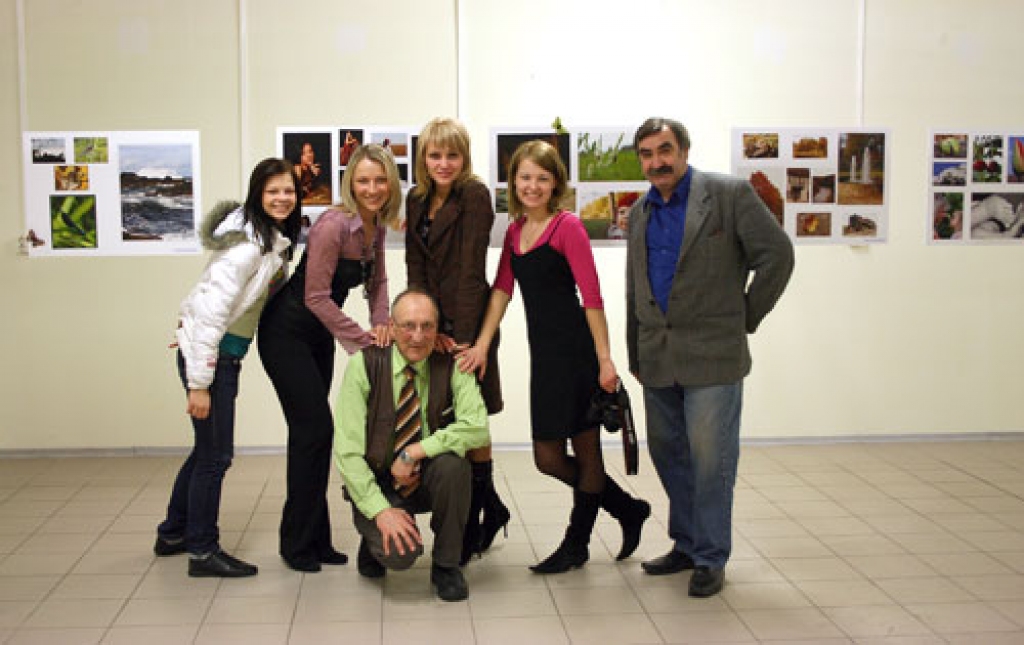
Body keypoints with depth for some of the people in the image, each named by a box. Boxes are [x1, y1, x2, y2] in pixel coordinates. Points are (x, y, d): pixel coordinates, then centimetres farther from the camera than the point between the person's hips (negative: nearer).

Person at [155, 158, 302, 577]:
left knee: (207, 448, 20)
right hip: (207, 353, -9)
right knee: (215, 455, -1)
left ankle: (173, 534, 35)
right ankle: (203, 551, 11)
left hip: (226, 352, 9)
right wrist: (199, 383, -24)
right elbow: (211, 307, -25)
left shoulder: (274, 239, 7)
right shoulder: (247, 244, -21)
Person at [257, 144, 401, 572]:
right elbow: (316, 296, -24)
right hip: (287, 333, -8)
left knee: (313, 431, 12)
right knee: (314, 428, -8)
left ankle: (314, 540, 21)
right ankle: (298, 542, 5)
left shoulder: (376, 226, 0)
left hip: (319, 335, 8)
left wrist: (381, 322, -6)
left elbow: (377, 280, 12)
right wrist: (361, 338, -21)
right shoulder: (333, 225, -25)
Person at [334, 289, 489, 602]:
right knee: (399, 553, -28)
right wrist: (380, 510, -23)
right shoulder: (365, 364, -13)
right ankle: (373, 536, 11)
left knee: (452, 463, -31)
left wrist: (413, 452, -27)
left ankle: (446, 565, -9)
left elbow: (477, 428, -21)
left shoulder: (451, 365, -8)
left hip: (427, 481, 2)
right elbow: (347, 450, -15)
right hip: (375, 483, -2)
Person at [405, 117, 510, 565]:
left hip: (467, 323, -7)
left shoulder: (474, 196, -8)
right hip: (433, 322, 7)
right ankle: (490, 508, 27)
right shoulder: (417, 199, 12)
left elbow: (471, 270, -15)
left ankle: (472, 528, 9)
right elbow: (415, 268, 5)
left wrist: (463, 336, -19)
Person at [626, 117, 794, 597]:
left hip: (711, 357, -6)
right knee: (668, 454, 13)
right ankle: (686, 544, 27)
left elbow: (777, 256, -7)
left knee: (710, 459, -3)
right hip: (658, 359, 6)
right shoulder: (640, 213, 13)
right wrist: (634, 355, 19)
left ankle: (711, 558, 9)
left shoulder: (730, 194, -5)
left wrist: (745, 319, -2)